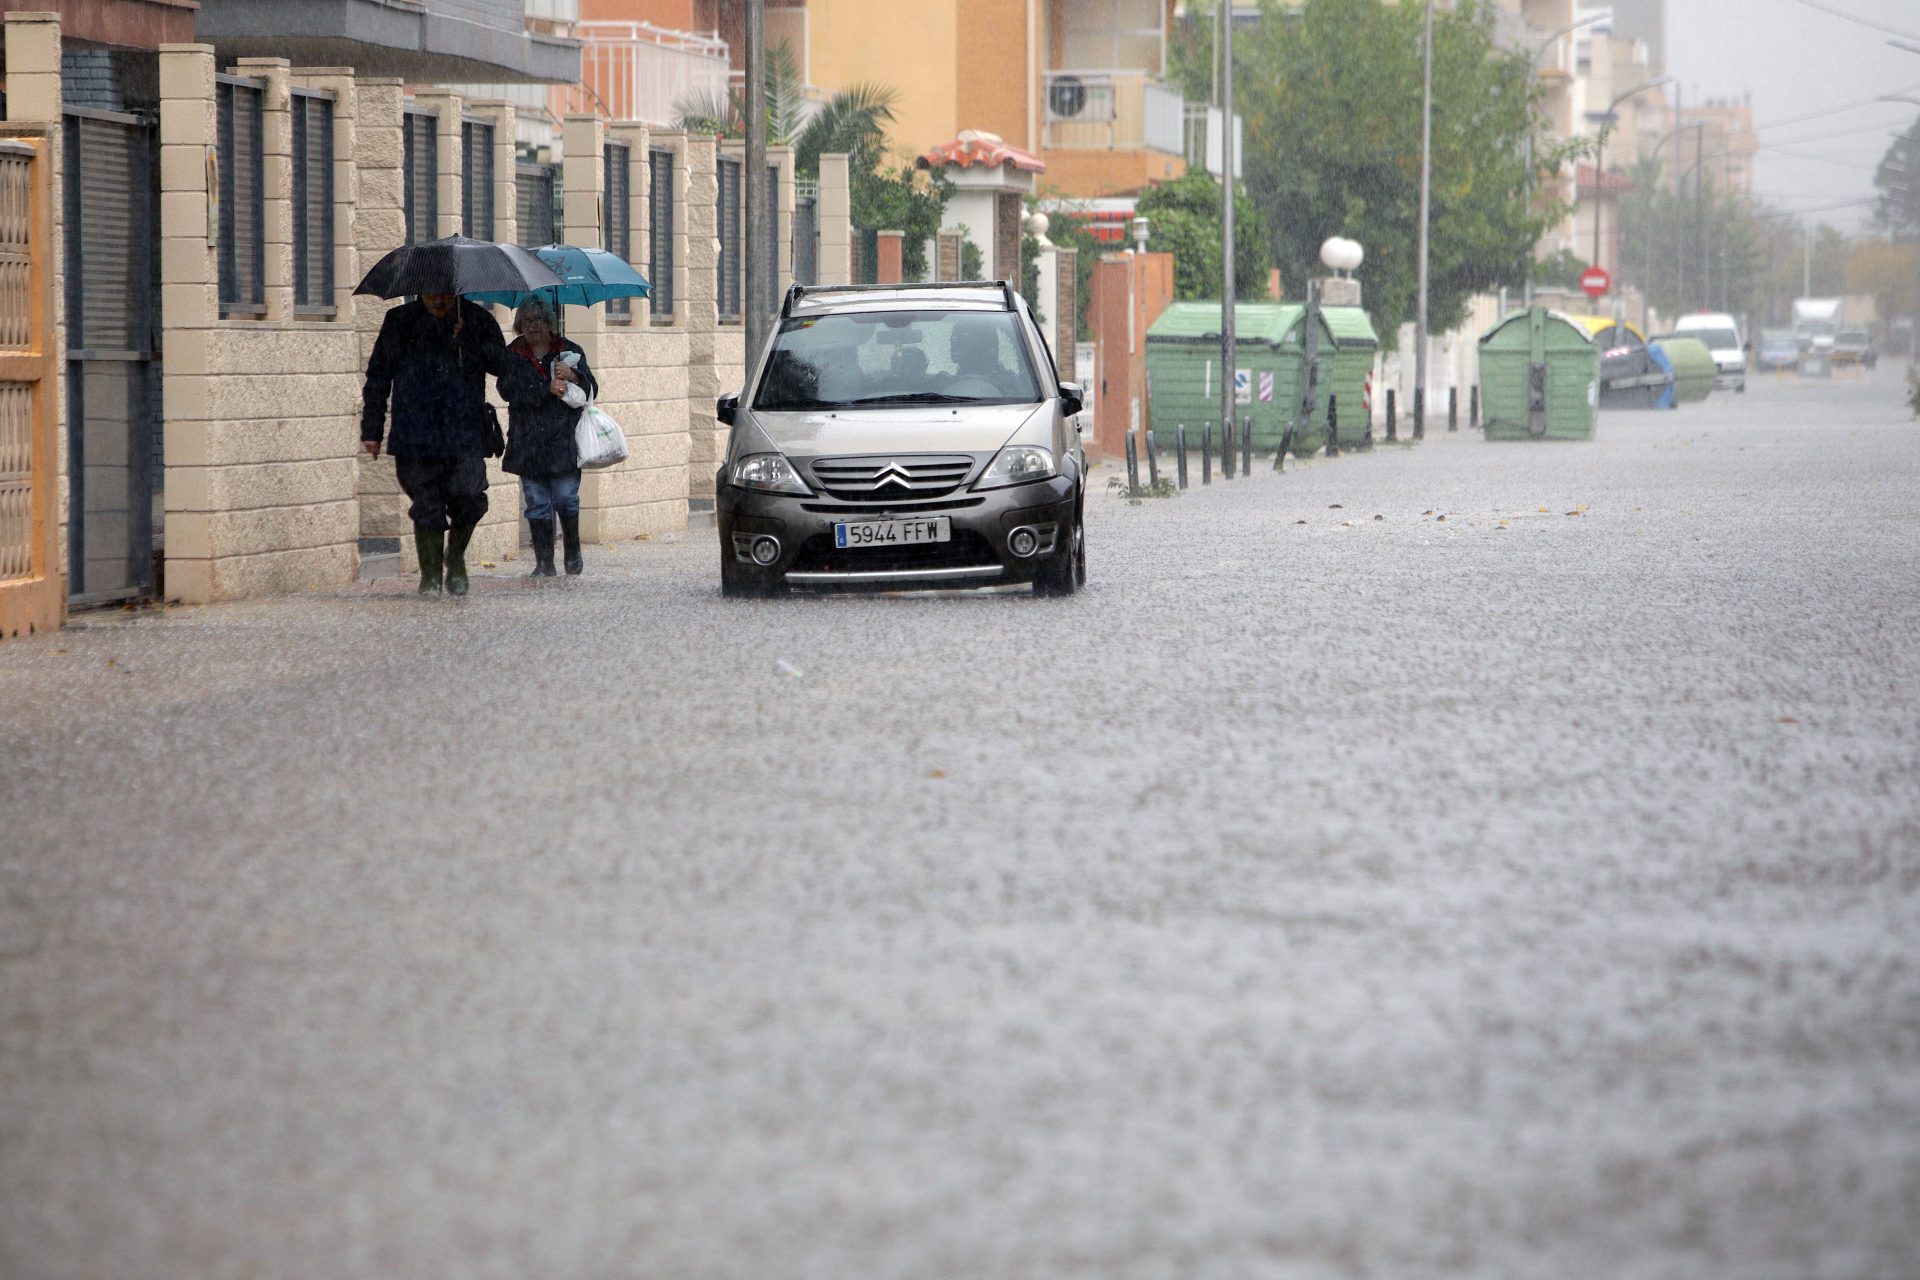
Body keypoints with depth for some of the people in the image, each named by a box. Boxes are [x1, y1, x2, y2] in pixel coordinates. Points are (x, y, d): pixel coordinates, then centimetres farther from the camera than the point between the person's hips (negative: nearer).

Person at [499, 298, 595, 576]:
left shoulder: (569, 351, 8)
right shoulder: (512, 355, 8)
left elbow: (591, 389, 7)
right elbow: (508, 390, -8)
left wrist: (572, 376, -14)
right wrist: (547, 388, -16)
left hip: (564, 440, -1)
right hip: (528, 444, 1)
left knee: (565, 498, -3)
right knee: (537, 504, 2)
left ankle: (573, 553, 18)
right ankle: (544, 562, 6)